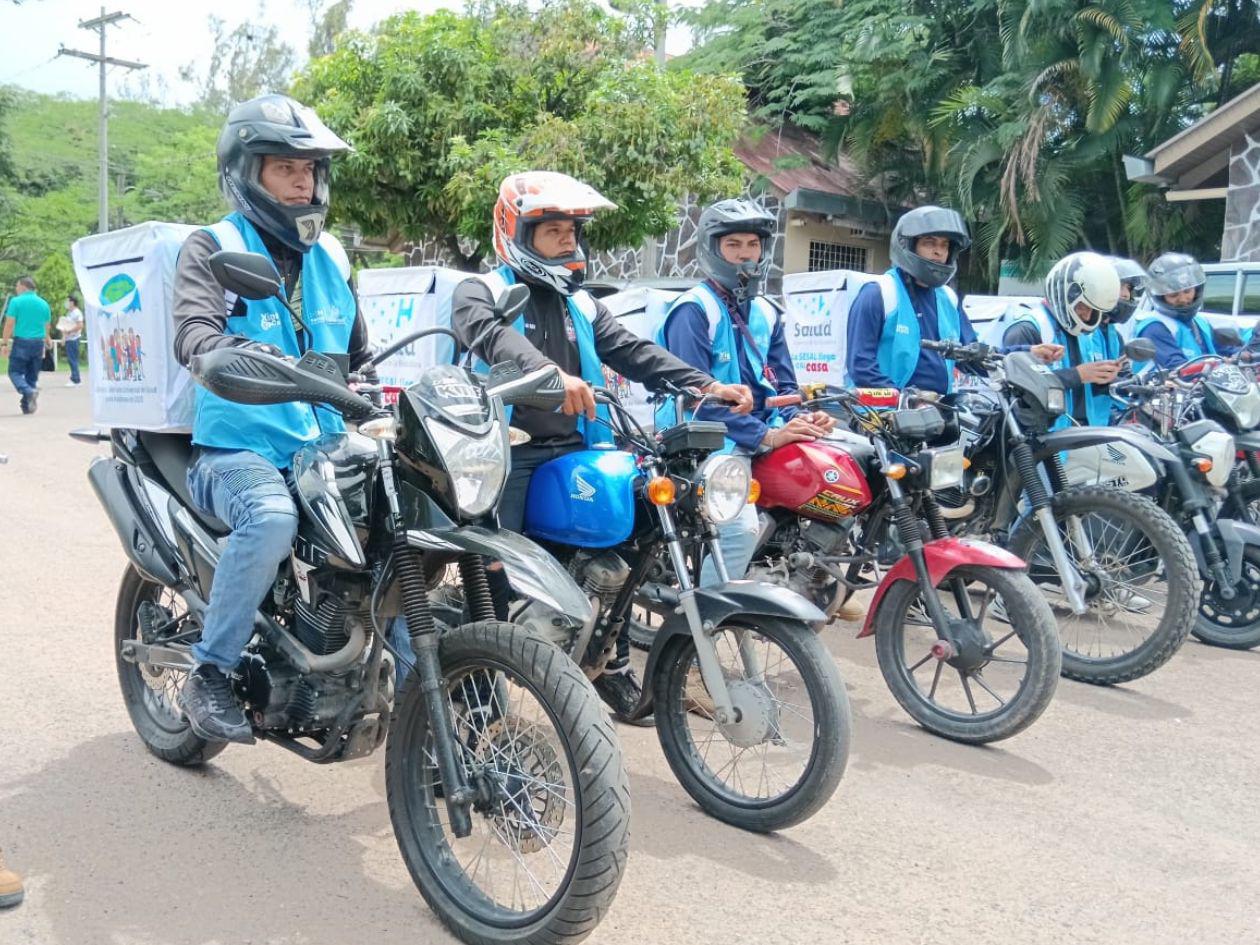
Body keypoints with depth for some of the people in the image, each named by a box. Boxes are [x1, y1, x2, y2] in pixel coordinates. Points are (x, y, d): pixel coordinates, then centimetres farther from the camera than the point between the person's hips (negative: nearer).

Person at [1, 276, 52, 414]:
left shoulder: (16, 301, -5)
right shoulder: (43, 303, 8)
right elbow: (47, 326, 17)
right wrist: (47, 340, 34)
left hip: (21, 341, -4)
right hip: (38, 342, 4)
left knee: (15, 372, 2)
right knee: (32, 375, 10)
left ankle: (29, 391, -24)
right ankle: (27, 405, 11)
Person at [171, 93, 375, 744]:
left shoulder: (330, 256, 18)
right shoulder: (213, 248, 1)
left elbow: (358, 356, 28)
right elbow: (193, 333, -19)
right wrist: (240, 351, -40)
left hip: (325, 447, 6)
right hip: (240, 447, -6)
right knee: (271, 518, -37)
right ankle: (208, 677, -18)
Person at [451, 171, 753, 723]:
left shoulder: (580, 303, 22)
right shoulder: (480, 293, 2)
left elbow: (634, 353, 11)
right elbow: (492, 336, -21)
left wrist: (706, 385, -3)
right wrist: (550, 373, -41)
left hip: (571, 450, 5)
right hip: (506, 451, -5)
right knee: (495, 570, -16)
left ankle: (614, 668, 13)